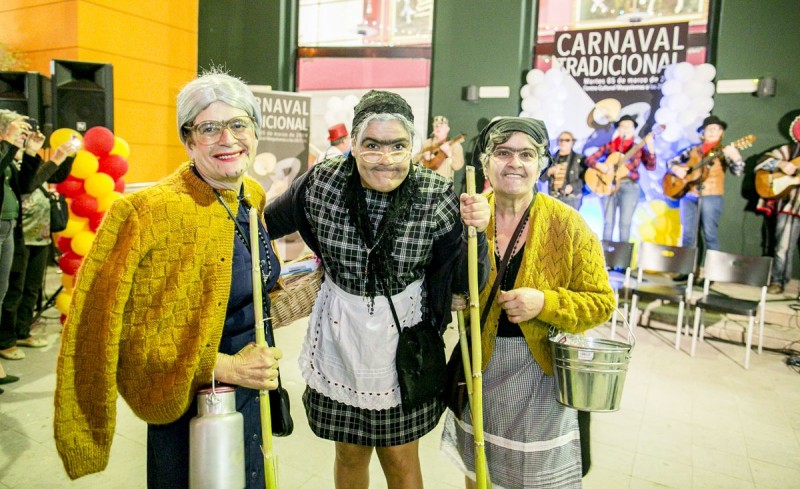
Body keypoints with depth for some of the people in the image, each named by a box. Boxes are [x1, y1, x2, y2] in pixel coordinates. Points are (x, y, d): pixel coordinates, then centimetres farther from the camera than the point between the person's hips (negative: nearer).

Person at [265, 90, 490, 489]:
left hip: (404, 340, -1)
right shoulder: (321, 184, -12)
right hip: (340, 339, 2)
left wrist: (476, 232, -26)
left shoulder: (438, 198, -15)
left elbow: (465, 282, -10)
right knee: (350, 455, 21)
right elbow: (267, 224, 6)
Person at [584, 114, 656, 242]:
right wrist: (600, 166, -14)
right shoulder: (609, 146, 9)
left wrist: (650, 148, -18)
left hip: (629, 186, 0)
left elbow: (650, 167, -4)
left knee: (625, 223, -5)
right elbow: (589, 159, 6)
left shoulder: (639, 148, 8)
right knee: (608, 223, -1)